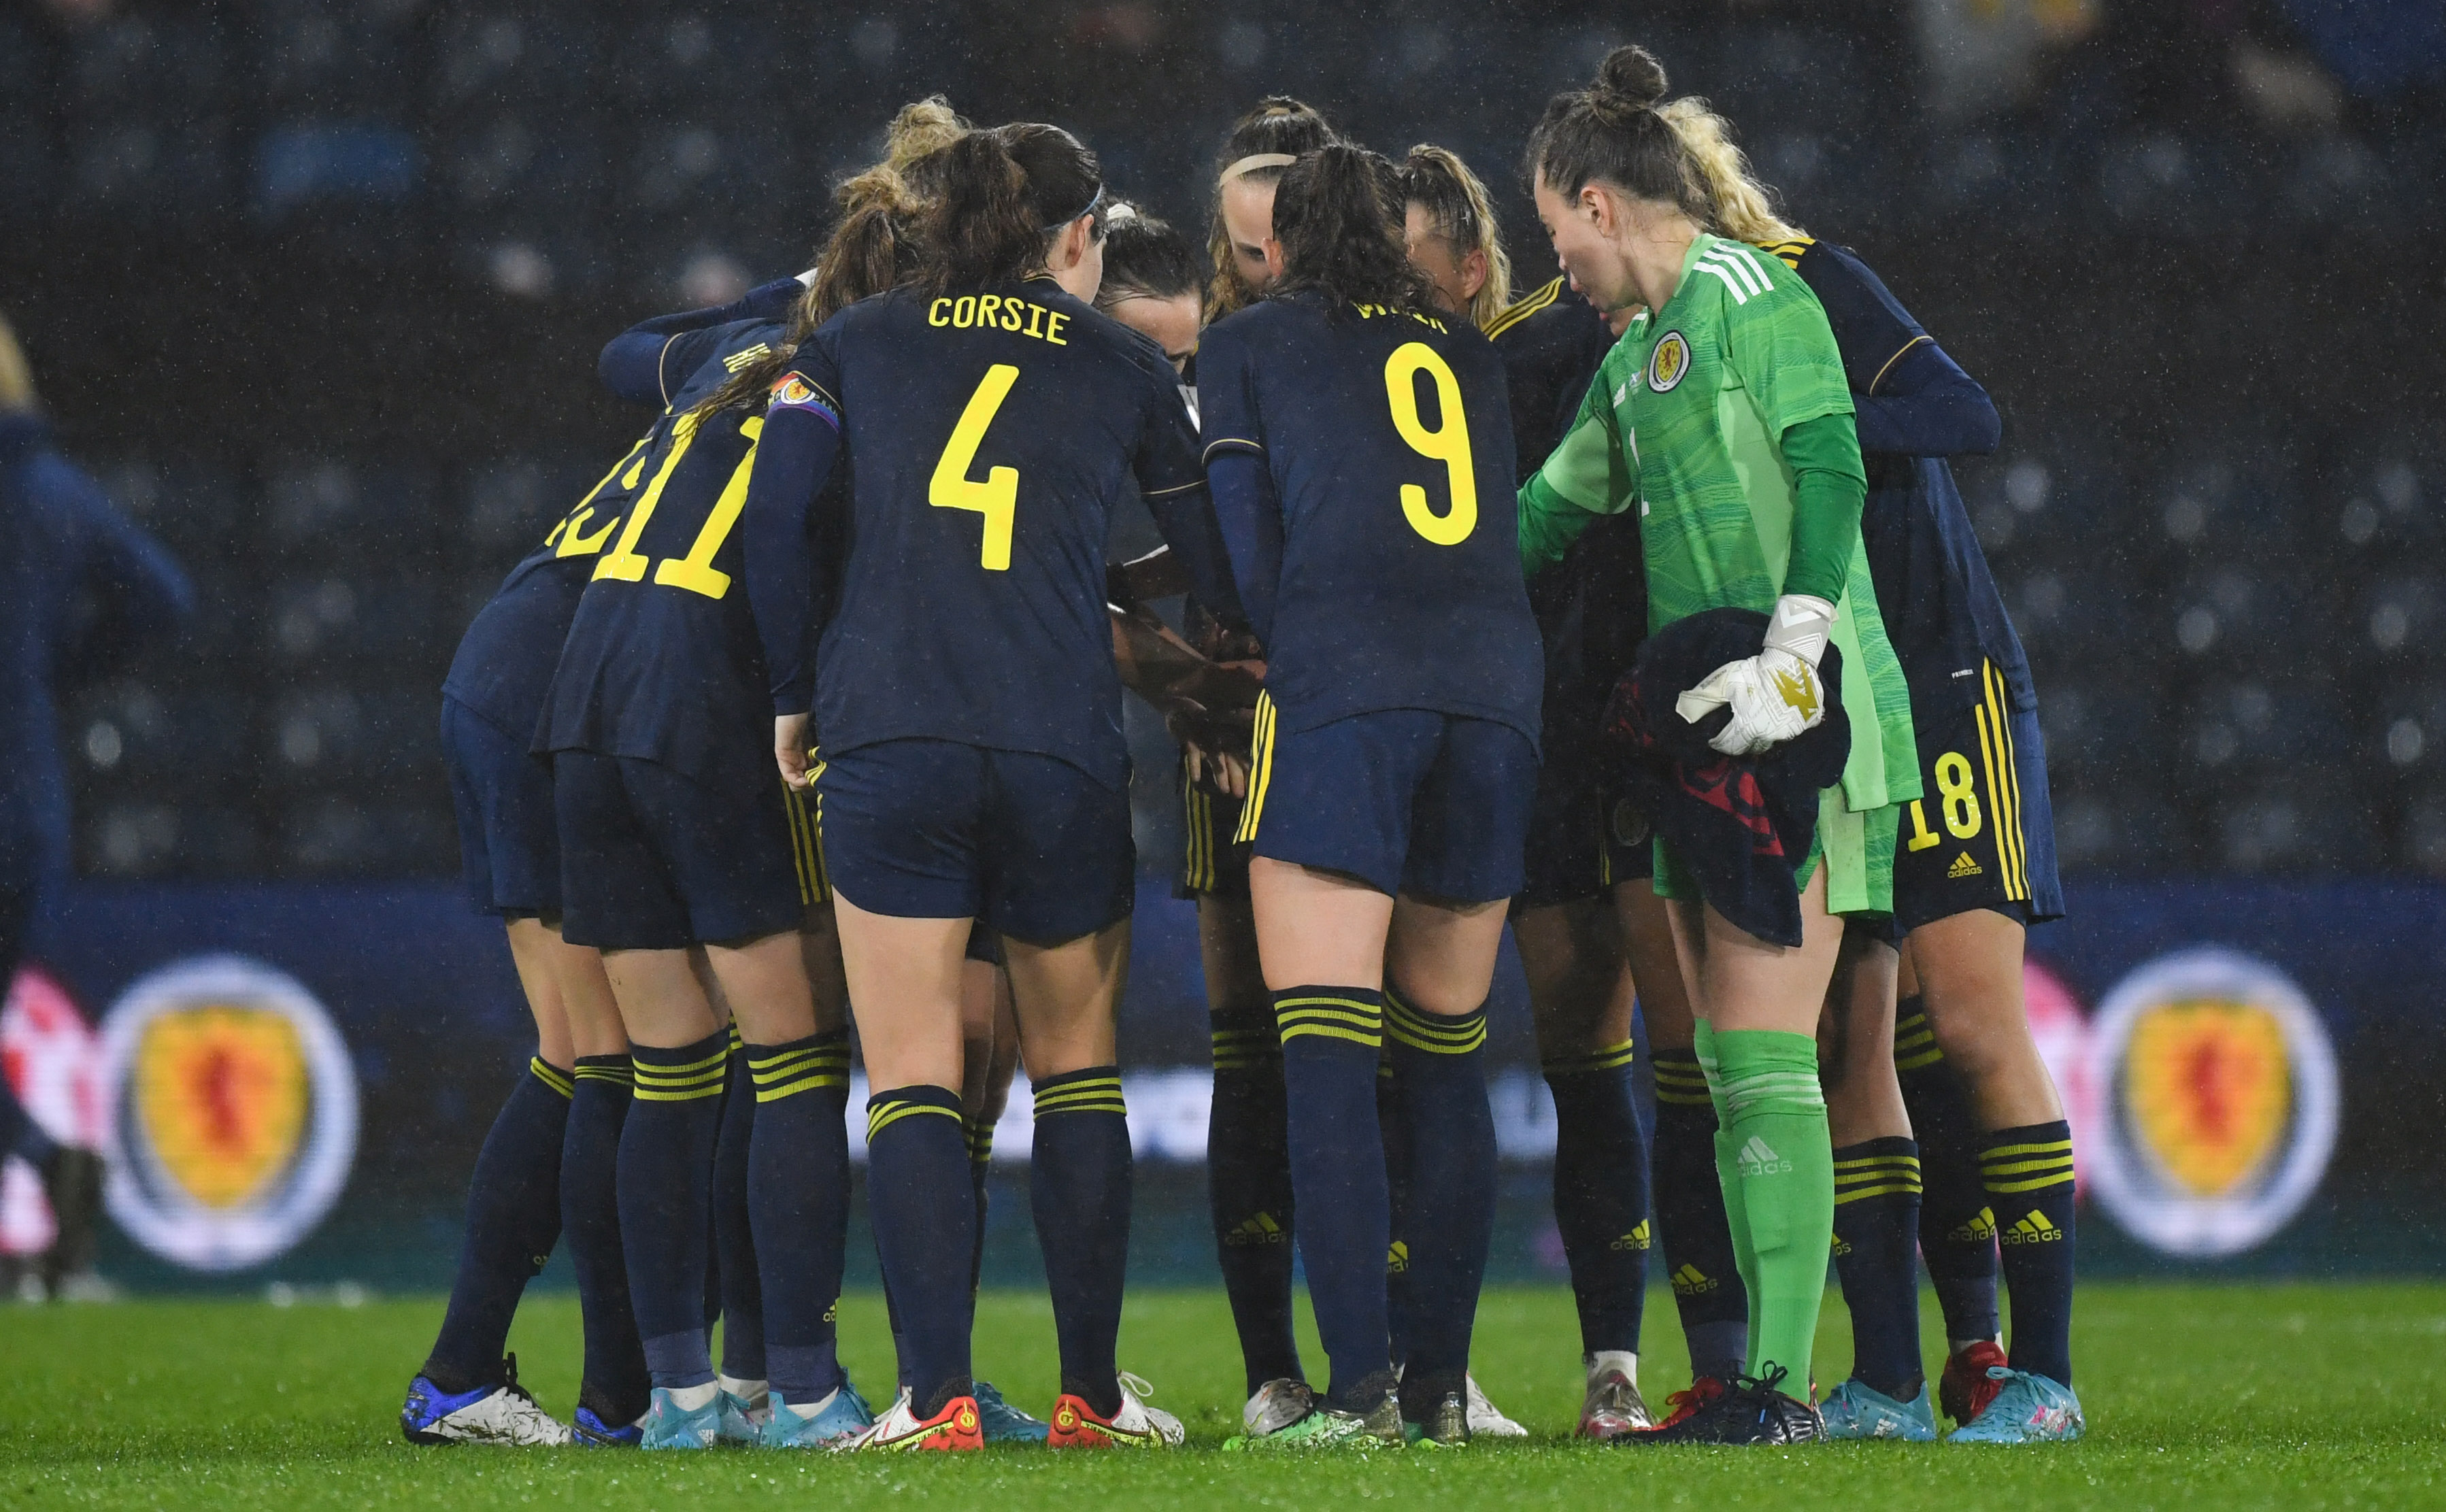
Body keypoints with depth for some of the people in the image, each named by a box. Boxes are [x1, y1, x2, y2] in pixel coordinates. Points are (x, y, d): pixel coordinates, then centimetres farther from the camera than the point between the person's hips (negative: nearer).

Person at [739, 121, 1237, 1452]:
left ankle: (937, 1396, -11)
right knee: (1077, 1067, 15)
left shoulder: (854, 345, 13)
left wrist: (794, 696, 11)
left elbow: (774, 519, 2)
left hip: (886, 734, 0)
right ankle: (1091, 1394, 14)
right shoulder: (1126, 368, 13)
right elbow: (1221, 567, 16)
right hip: (1063, 747, 0)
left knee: (911, 1082, 1)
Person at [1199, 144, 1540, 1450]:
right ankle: (1438, 1382, 10)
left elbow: (1245, 547, 5)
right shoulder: (1467, 355, 24)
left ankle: (1359, 1385, -19)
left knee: (1327, 1056, -8)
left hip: (1337, 693, -4)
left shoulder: (1246, 342, 12)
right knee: (1446, 1059, 11)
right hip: (1497, 687, 4)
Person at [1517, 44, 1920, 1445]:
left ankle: (1782, 1385, -14)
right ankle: (1763, 1375, 6)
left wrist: (1794, 650, -24)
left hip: (1797, 732, -9)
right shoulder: (1637, 354, 21)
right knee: (1729, 1068, 6)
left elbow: (1831, 472, -16)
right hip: (1703, 737, 9)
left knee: (1766, 1059, -12)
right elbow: (1546, 515, 30)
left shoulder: (1750, 296, -6)